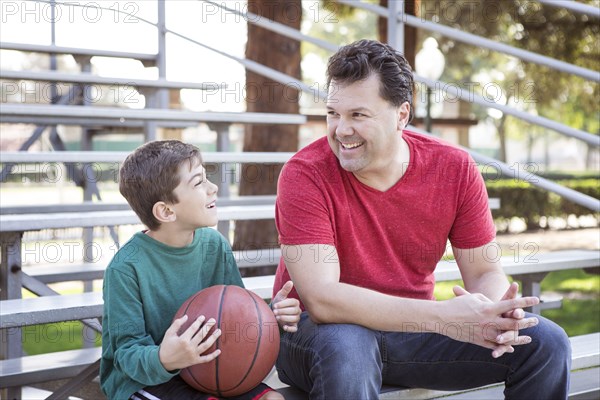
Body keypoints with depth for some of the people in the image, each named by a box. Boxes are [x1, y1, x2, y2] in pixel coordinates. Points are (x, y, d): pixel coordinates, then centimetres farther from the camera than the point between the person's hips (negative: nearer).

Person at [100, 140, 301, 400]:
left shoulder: (215, 245, -3)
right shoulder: (126, 268, -21)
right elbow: (128, 353, -18)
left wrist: (271, 316, -16)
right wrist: (162, 360, -39)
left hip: (205, 364, 5)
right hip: (140, 378, -5)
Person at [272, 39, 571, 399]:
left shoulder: (455, 170, -6)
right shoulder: (305, 175, -19)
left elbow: (485, 271, 0)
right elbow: (321, 299, -27)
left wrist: (498, 312, -27)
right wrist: (443, 316, -35)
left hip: (410, 328, 4)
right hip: (316, 330, -4)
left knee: (545, 343, -9)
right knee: (345, 348, -40)